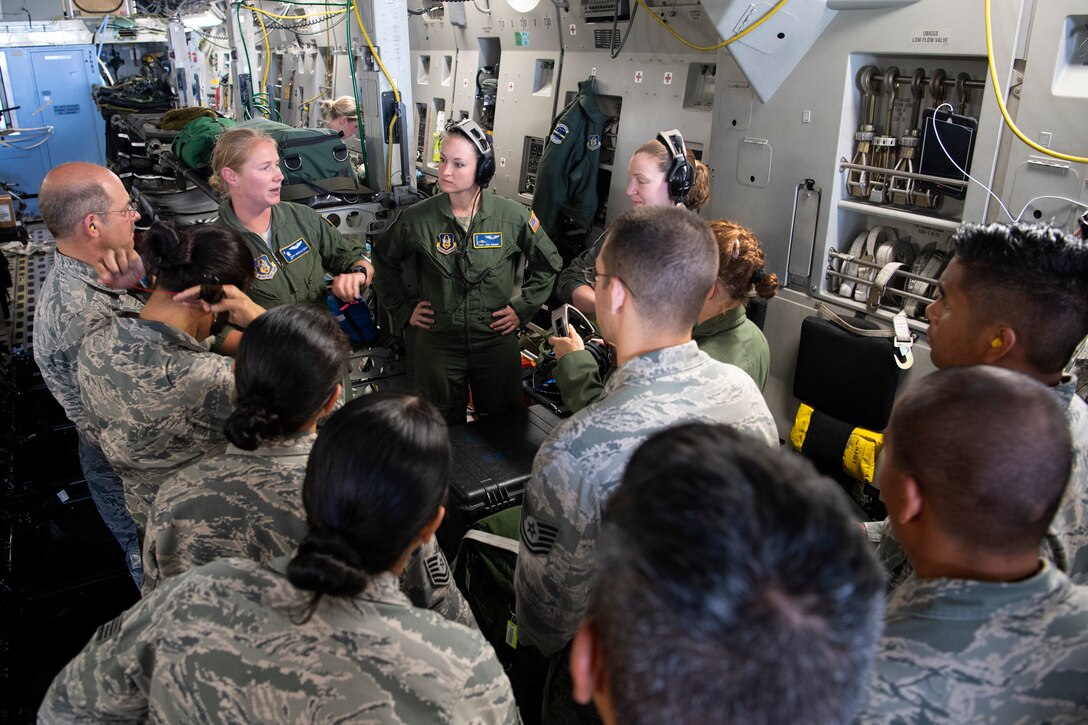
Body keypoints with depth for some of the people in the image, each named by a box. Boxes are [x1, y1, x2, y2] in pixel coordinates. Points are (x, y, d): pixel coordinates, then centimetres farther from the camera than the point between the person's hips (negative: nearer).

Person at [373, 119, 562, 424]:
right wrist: (404, 308, 3)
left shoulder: (514, 216, -9)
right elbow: (384, 261, 10)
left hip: (497, 341, 0)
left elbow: (548, 263, 6)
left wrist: (523, 308, 1)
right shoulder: (417, 218, -8)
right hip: (437, 344, 0)